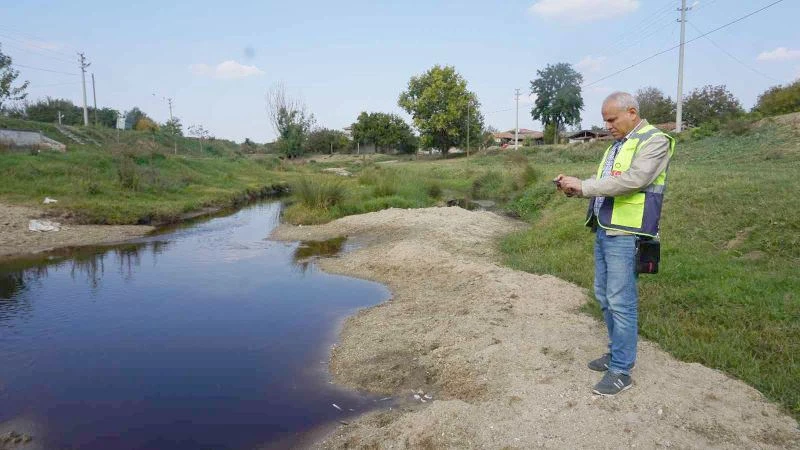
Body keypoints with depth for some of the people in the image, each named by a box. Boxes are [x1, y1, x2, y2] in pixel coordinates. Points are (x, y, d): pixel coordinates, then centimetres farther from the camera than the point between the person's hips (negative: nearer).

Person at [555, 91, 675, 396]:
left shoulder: (654, 141, -7)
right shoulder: (616, 145, 19)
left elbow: (633, 180, -22)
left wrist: (583, 186, -19)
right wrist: (574, 188, 0)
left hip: (625, 234, -9)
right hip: (603, 230, 9)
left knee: (621, 301, -4)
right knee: (604, 296, 15)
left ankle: (621, 370, 6)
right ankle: (616, 353, 30)